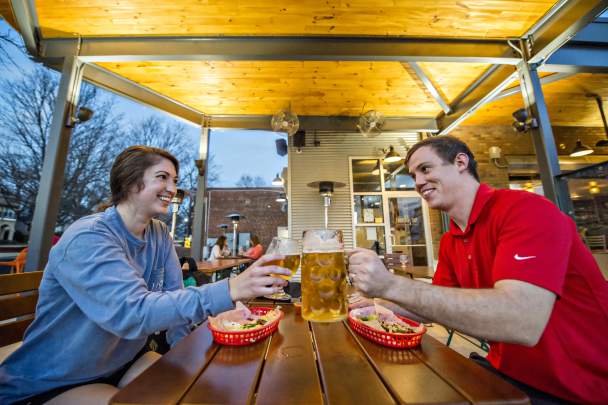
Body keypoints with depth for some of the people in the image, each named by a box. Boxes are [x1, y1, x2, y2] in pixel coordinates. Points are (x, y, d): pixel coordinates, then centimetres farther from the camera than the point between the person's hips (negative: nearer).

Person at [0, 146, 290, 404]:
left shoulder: (160, 235, -4)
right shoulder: (88, 239, -26)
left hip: (124, 364, 6)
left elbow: (173, 298, -5)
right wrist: (230, 290, -49)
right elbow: (132, 312, -40)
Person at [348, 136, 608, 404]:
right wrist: (377, 303, -6)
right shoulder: (448, 243, 0)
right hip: (505, 372, 6)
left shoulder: (524, 209, -23)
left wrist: (391, 285, -38)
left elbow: (522, 324, -35)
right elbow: (437, 308, 7)